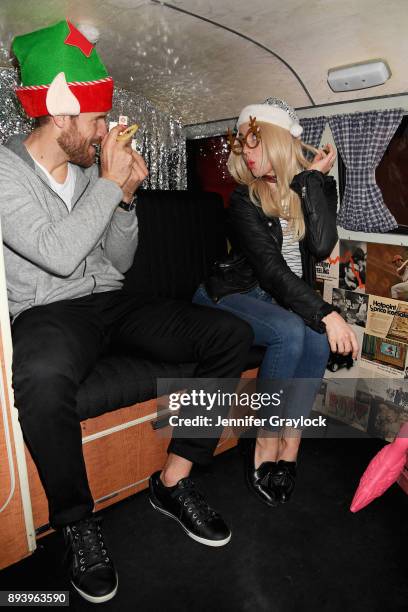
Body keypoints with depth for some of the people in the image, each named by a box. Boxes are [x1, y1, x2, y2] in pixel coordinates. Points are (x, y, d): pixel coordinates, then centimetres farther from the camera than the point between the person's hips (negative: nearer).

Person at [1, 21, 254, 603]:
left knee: (231, 334, -12)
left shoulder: (90, 168, 13)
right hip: (49, 312, -5)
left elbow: (119, 261, 13)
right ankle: (78, 522, -12)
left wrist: (125, 197, -2)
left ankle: (173, 481, -5)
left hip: (112, 303, 6)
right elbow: (58, 255, -21)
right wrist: (108, 184, -14)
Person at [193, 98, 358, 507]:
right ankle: (265, 445, -13)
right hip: (234, 294, -3)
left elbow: (321, 247, -18)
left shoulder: (318, 187, 2)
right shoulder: (244, 198, -8)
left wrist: (313, 179, -14)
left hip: (285, 297, 4)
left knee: (317, 337, -27)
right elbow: (272, 269, -20)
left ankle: (289, 445, -14)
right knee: (291, 332, -31)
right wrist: (326, 313, -28)